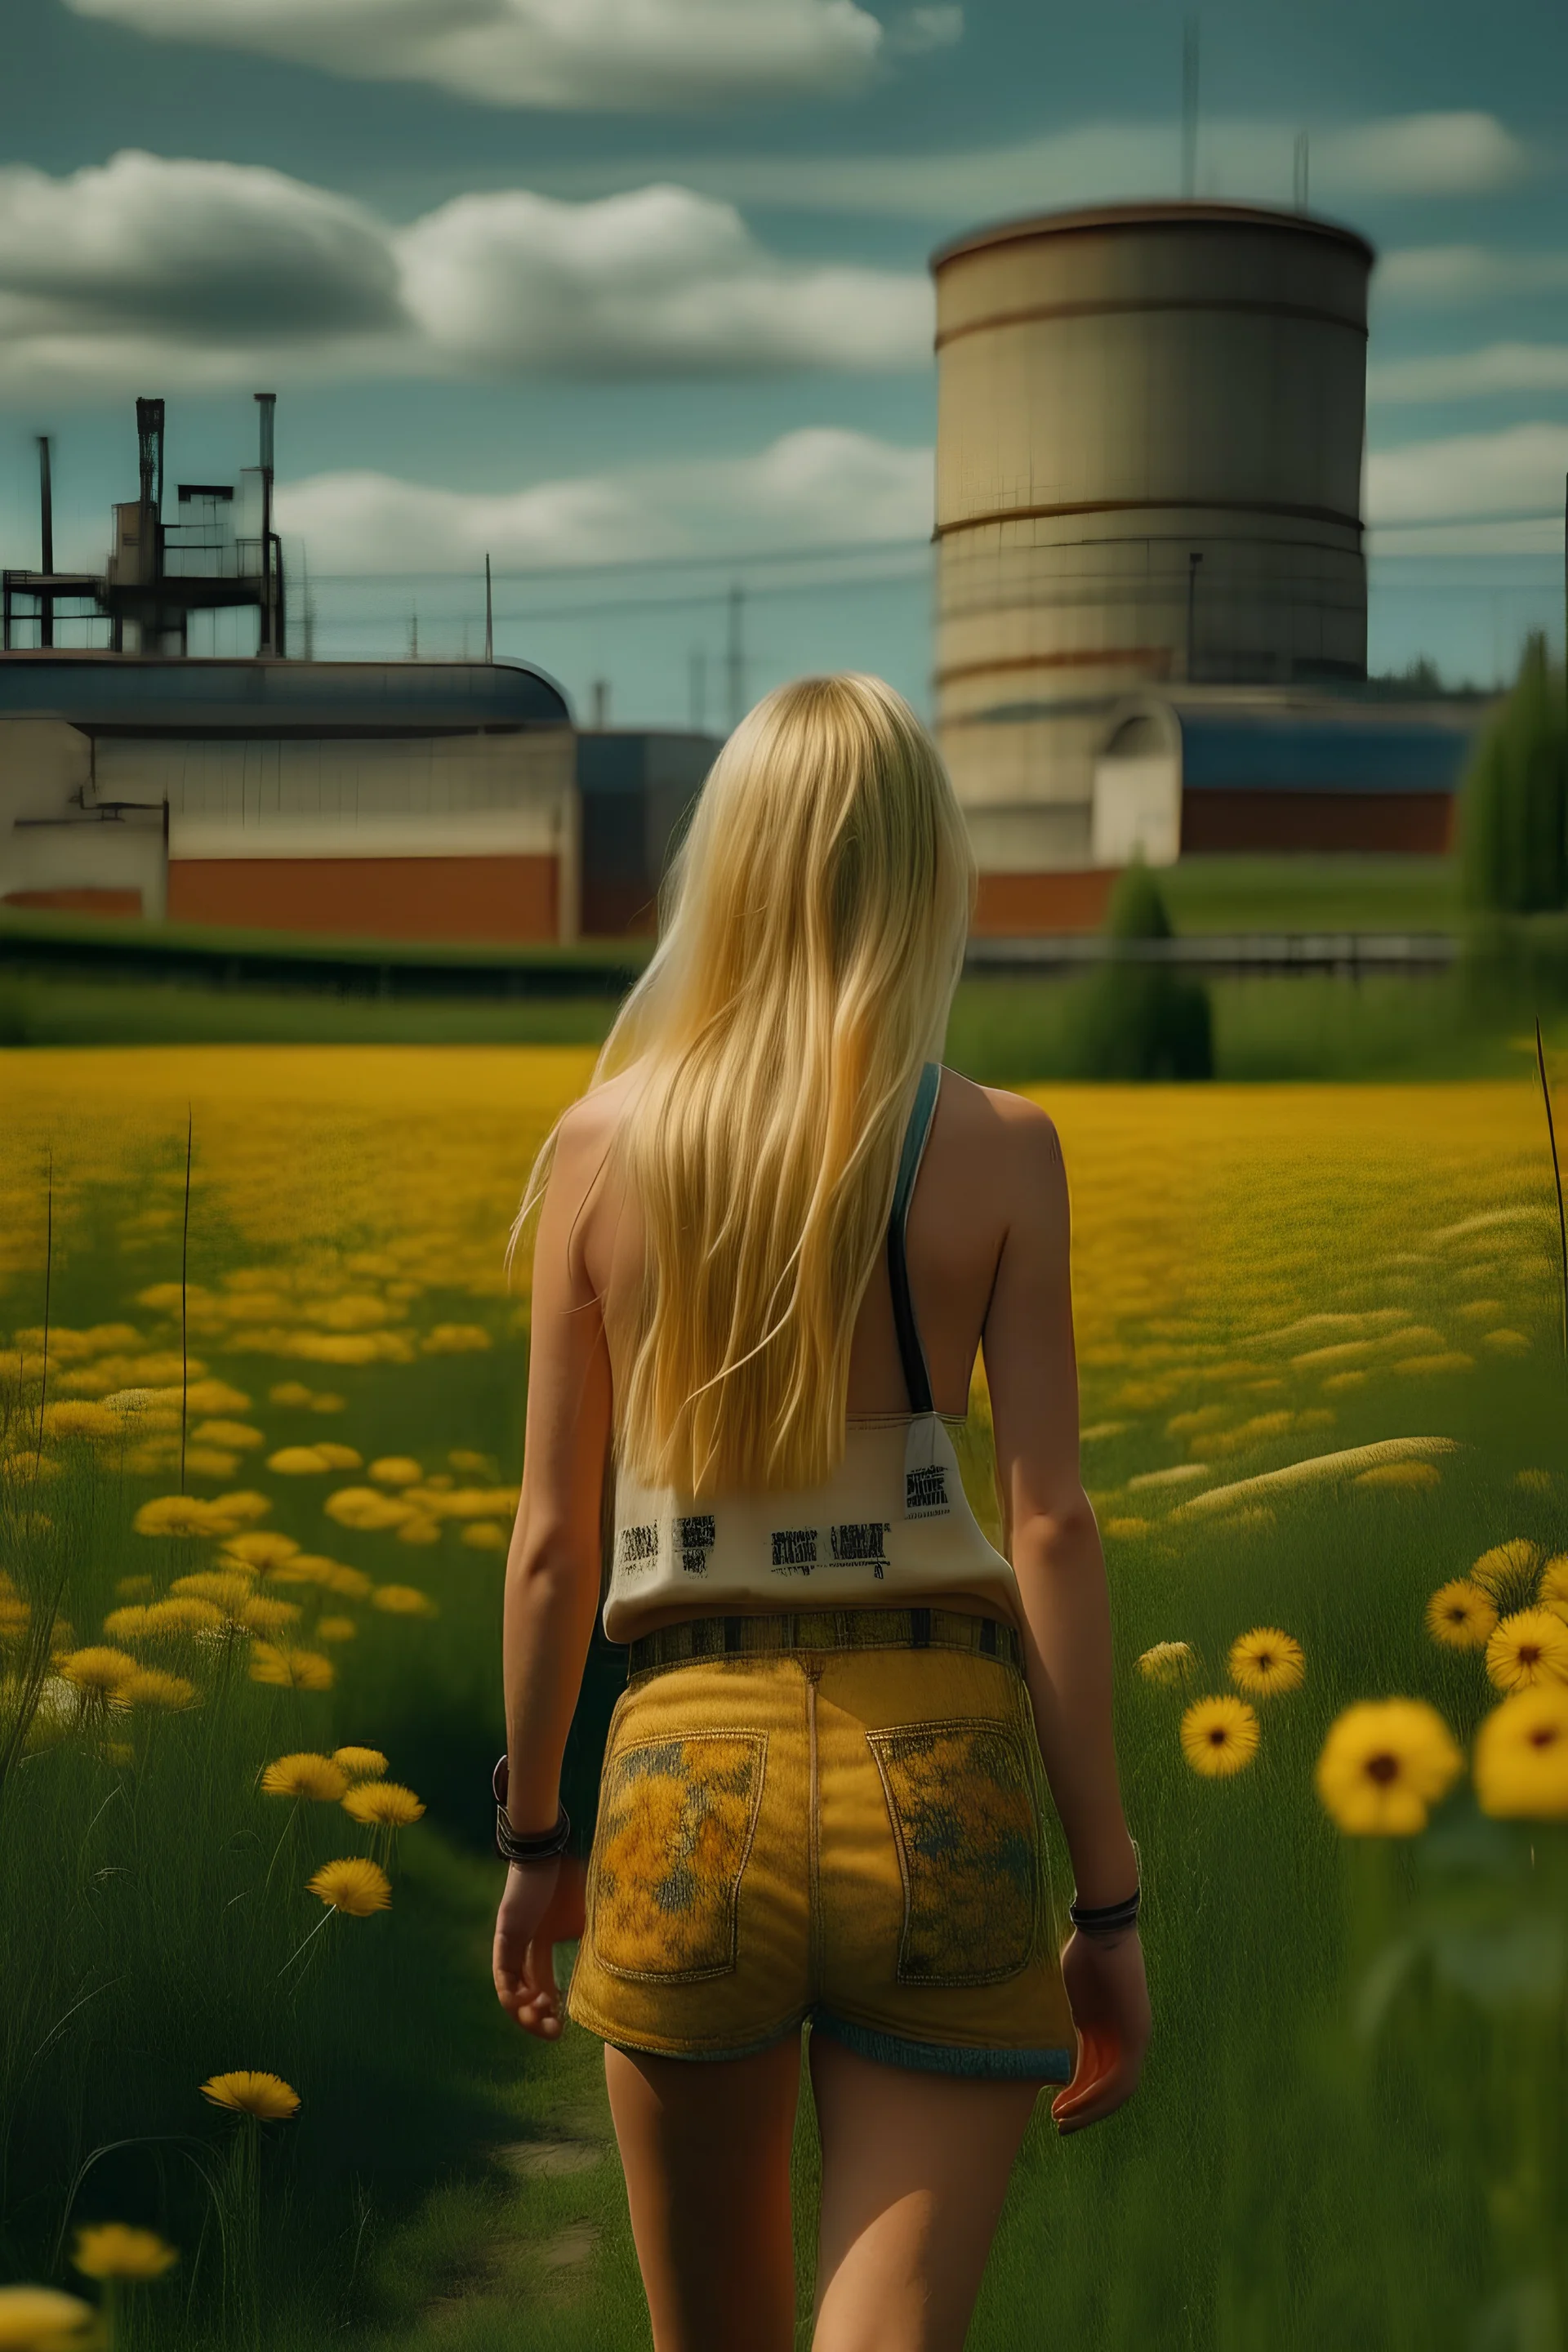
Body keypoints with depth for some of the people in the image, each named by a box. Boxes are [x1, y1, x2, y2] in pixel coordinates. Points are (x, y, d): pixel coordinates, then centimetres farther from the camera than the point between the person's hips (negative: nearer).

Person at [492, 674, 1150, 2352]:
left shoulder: (604, 1142, 1)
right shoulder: (997, 1150, -3)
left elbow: (552, 1542, 4)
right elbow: (1050, 1534, -5)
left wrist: (533, 1838, 17)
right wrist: (1107, 1901, 1)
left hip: (688, 1770, 2)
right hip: (938, 1775, -2)